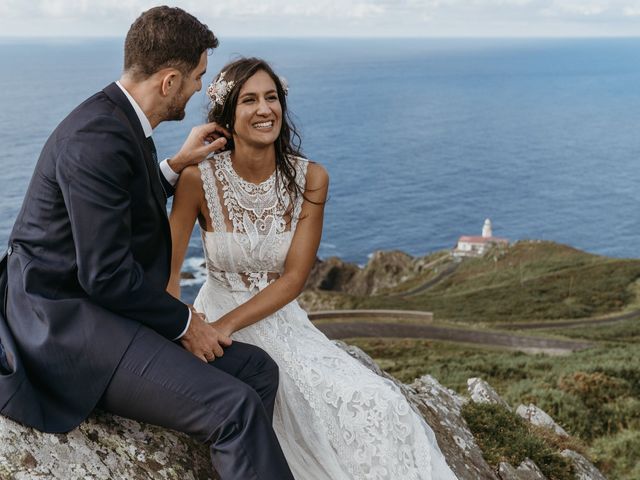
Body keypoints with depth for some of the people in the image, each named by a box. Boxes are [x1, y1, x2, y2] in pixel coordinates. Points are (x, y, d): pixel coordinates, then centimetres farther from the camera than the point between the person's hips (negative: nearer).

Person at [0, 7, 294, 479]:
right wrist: (184, 322, -10)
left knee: (257, 368, 3)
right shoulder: (97, 139, -22)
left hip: (98, 306, 10)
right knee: (236, 407, -23)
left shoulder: (118, 121, 9)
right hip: (67, 321, -10)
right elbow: (105, 275, -22)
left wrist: (177, 163, 18)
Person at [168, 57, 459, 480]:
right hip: (216, 317, -2)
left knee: (374, 404, -19)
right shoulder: (200, 178, -13)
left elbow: (293, 278, -9)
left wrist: (226, 326, -19)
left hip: (280, 318, 3)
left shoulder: (310, 179, -8)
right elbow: (169, 267, -9)